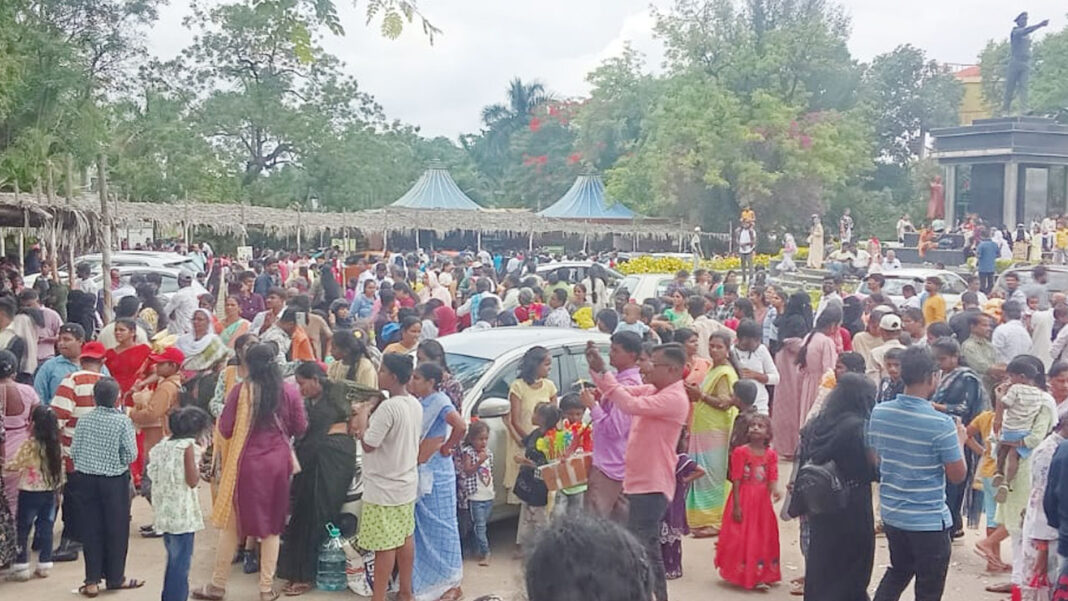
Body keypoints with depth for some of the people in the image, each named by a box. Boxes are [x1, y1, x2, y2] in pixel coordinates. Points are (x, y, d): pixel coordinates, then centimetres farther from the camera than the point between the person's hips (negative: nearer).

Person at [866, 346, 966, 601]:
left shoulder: (879, 413, -5)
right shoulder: (941, 424, -22)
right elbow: (958, 475, -12)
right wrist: (959, 440, 3)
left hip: (891, 514, 6)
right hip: (929, 520, -6)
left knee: (897, 572, 27)